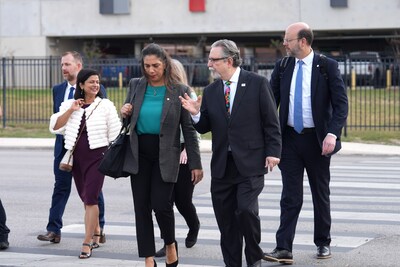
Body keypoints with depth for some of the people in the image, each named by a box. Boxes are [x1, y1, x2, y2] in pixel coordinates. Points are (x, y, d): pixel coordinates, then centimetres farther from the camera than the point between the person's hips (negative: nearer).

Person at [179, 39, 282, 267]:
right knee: (226, 220, 6)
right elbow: (204, 128, 12)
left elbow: (271, 121, -2)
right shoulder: (211, 91, 10)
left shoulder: (257, 83, -2)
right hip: (222, 165, 5)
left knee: (246, 210, -17)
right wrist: (196, 113, -7)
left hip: (250, 163, -5)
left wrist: (273, 152, -9)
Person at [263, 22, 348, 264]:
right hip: (290, 138, 2)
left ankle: (323, 243, 25)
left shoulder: (327, 67, -6)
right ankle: (284, 249, -5)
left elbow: (341, 103, -9)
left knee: (321, 194, 11)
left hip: (317, 139, -2)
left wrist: (332, 134, -21)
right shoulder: (282, 67, 4)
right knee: (290, 195, -2)